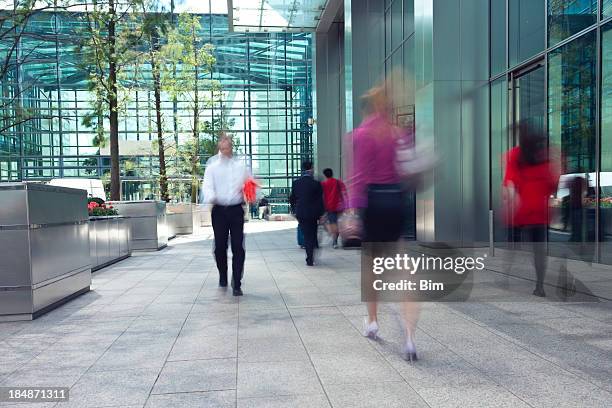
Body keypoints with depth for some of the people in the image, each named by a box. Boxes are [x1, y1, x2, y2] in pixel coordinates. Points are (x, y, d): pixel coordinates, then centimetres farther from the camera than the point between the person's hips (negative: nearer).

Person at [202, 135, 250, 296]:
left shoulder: (241, 166, 10)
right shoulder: (212, 167, 6)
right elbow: (207, 186, -4)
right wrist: (211, 197, -26)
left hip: (236, 210, 0)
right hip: (219, 210, 0)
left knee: (238, 247, -5)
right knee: (220, 247, 5)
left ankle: (236, 284, 1)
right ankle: (223, 277, 29)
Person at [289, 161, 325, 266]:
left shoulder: (295, 183, -2)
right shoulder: (316, 184, -11)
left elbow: (292, 199, 5)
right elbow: (320, 201, -9)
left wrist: (296, 211, 17)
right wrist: (320, 215, 0)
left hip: (300, 214, 2)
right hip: (312, 214, -2)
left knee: (306, 235, 13)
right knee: (311, 236, 13)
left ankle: (309, 258, 14)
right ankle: (310, 260, 18)